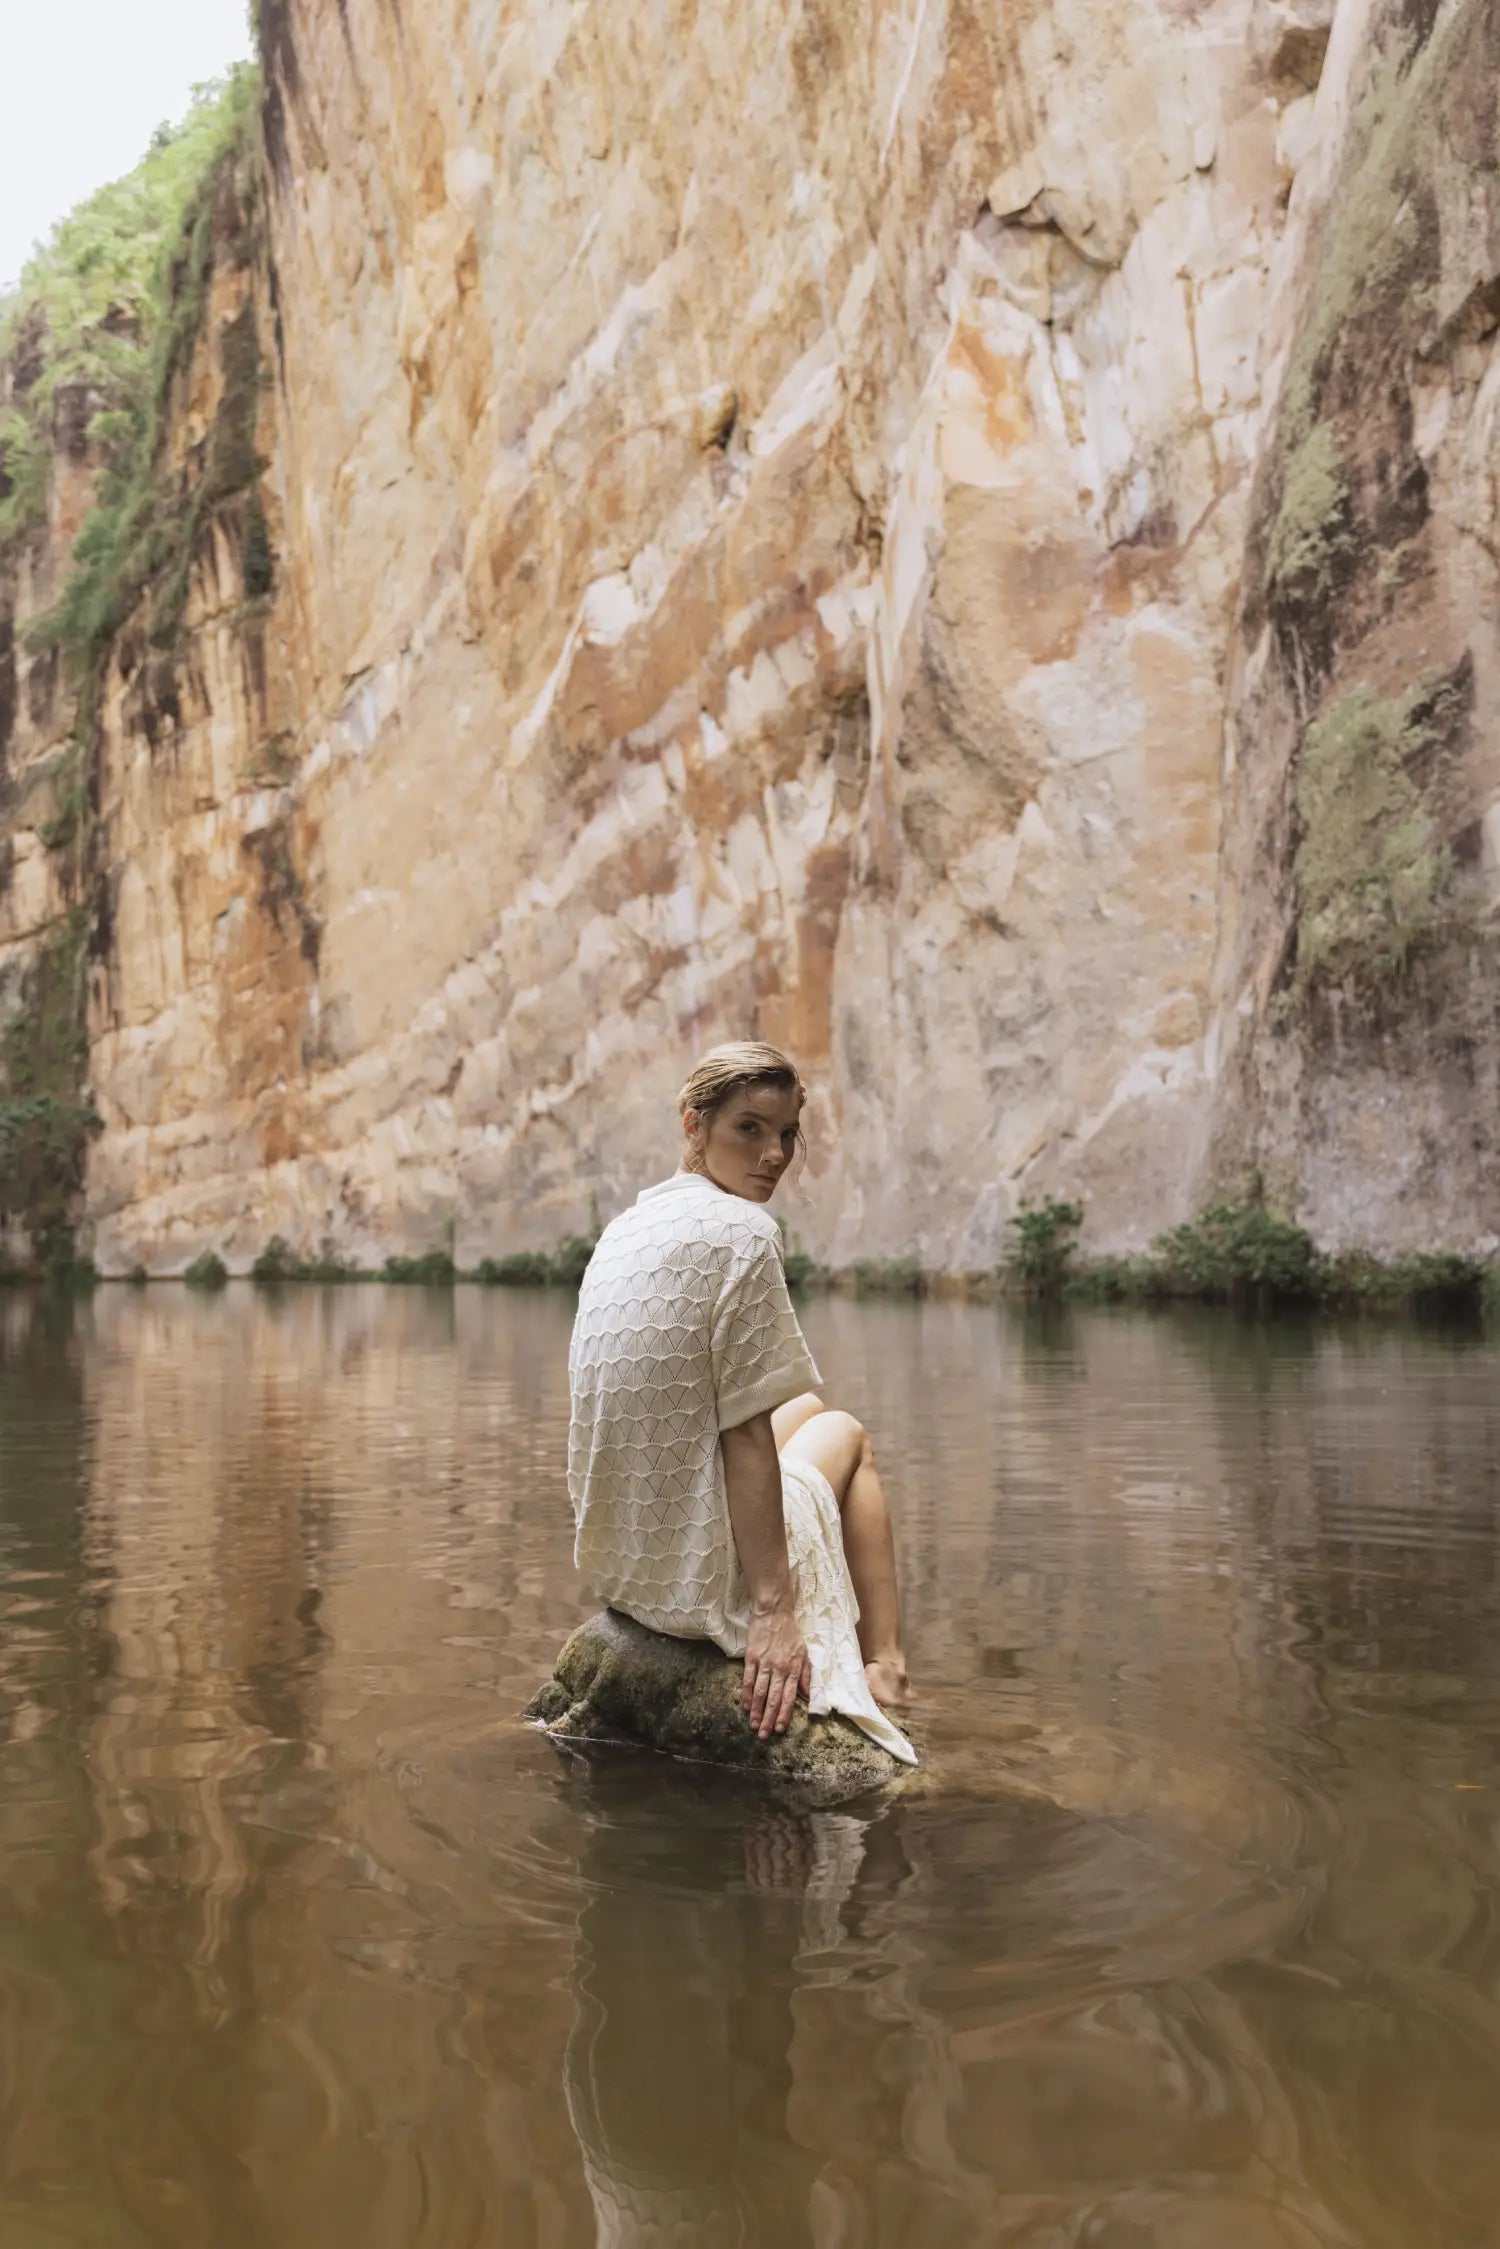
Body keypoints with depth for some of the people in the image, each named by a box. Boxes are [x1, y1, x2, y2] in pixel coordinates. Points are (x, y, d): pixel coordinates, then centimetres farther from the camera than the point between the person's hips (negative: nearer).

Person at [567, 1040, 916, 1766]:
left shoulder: (624, 1227, 8)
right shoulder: (740, 1230, -17)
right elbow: (745, 1435, -19)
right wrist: (771, 1610, -16)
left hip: (615, 1559, 7)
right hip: (702, 1570, -7)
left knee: (811, 1408, 31)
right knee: (847, 1434, 23)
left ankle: (875, 1664, 40)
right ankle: (883, 1667, 28)